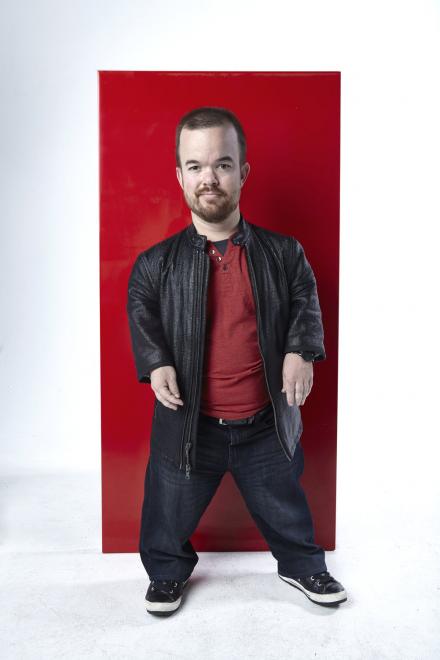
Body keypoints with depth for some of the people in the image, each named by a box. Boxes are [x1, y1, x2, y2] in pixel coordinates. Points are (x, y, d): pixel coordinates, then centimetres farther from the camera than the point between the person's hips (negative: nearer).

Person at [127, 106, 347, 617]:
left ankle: (302, 566, 50)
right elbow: (141, 316, 1)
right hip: (190, 422, 0)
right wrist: (156, 364, -16)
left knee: (285, 505, 22)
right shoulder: (155, 264, -7)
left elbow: (306, 303, 3)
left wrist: (301, 350, -15)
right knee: (172, 511, 19)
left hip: (266, 423, 1)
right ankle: (167, 573, 48)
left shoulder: (283, 253, -5)